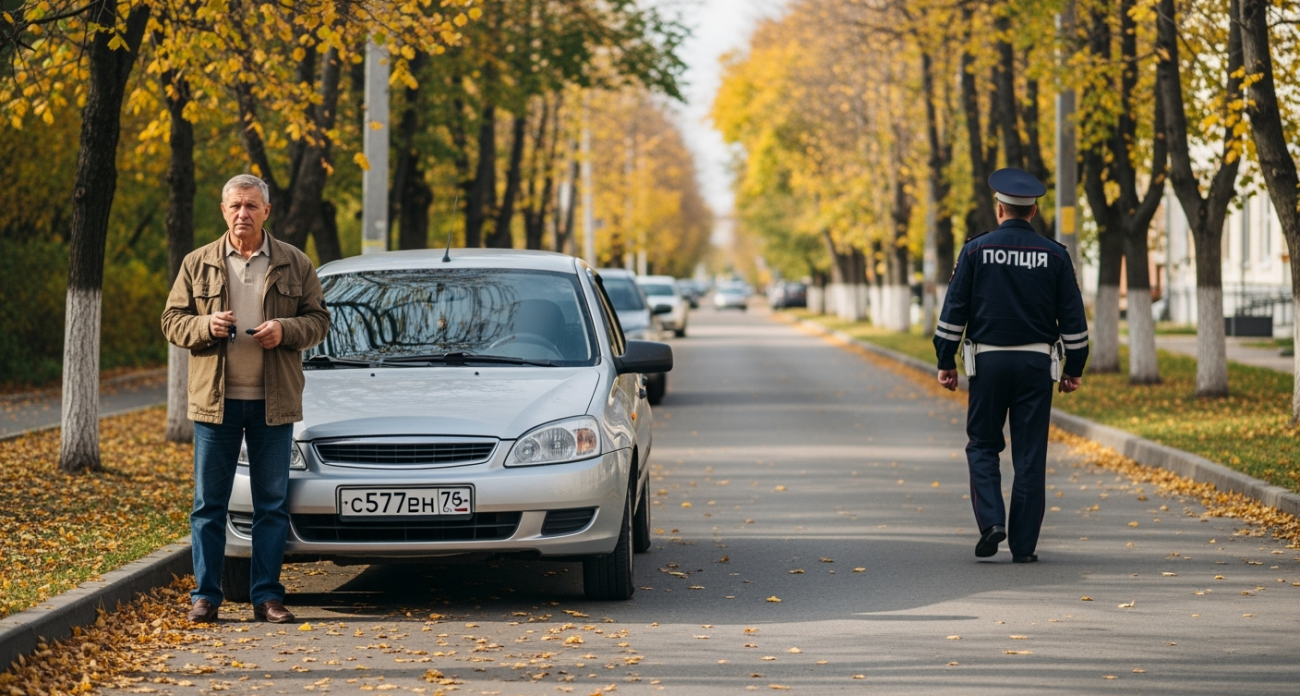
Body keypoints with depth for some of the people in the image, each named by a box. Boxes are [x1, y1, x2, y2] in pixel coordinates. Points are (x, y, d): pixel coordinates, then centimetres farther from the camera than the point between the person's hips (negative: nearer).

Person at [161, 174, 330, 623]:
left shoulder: (295, 265, 6)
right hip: (214, 400, 0)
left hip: (273, 401, 0)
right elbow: (172, 321, 7)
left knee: (272, 502, 3)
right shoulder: (198, 265, 6)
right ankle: (206, 595, 6)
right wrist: (206, 325, -13)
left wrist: (285, 330, -12)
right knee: (209, 502, 1)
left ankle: (266, 595, 8)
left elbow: (318, 320, 7)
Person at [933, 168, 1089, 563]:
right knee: (1030, 455, 4)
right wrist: (1074, 368, 12)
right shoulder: (1054, 255, 2)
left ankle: (991, 521, -8)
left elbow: (954, 310, -2)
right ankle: (1024, 545, 3)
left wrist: (946, 362, 4)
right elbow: (1073, 317, 4)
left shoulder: (976, 250, -1)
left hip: (988, 361, -1)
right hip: (1037, 364, 1)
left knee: (983, 445, 13)